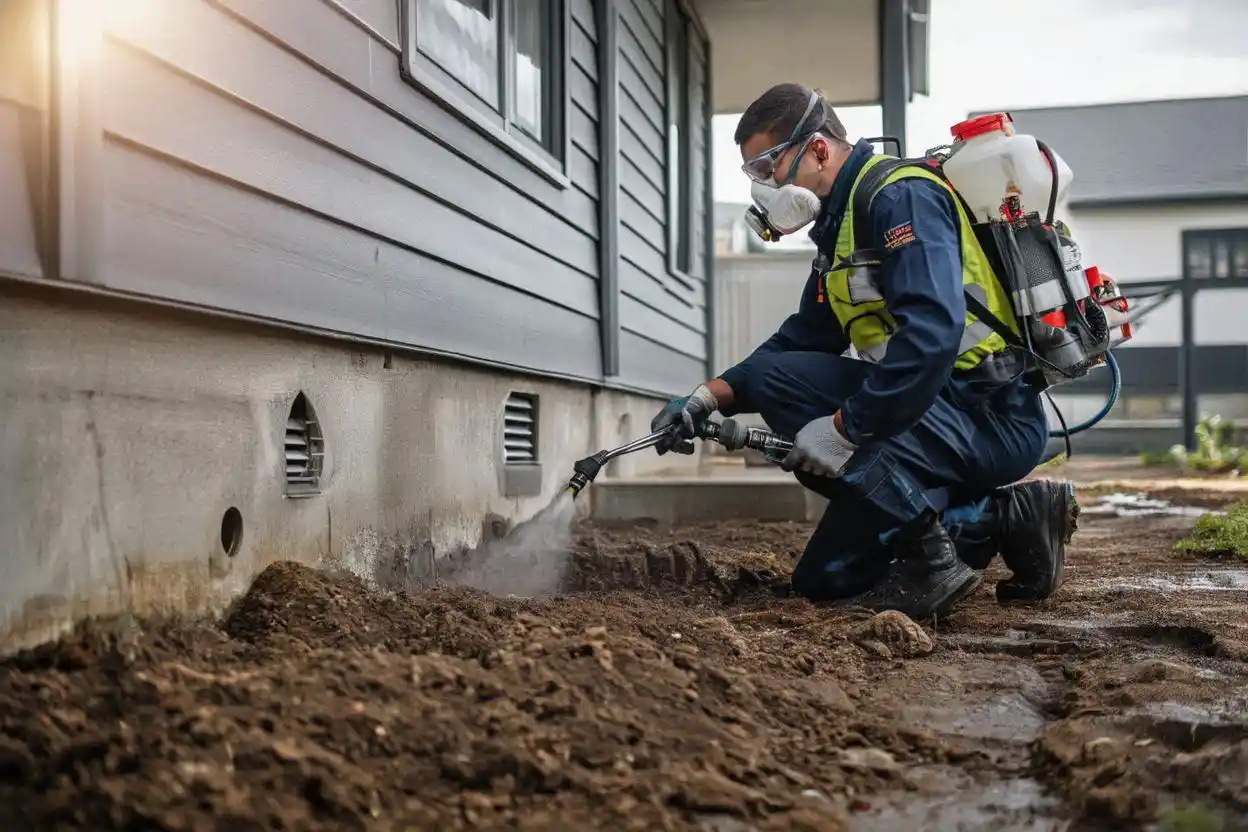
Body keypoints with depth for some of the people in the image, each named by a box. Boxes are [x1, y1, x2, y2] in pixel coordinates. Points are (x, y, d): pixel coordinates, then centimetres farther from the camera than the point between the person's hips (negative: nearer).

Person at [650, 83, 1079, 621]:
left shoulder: (901, 197, -15)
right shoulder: (843, 223, 15)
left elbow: (932, 334, -30)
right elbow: (800, 342, 17)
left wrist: (845, 429, -26)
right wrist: (711, 396, 4)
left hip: (995, 417, -10)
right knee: (823, 579, 10)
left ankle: (931, 558, -18)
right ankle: (1000, 518, 7)